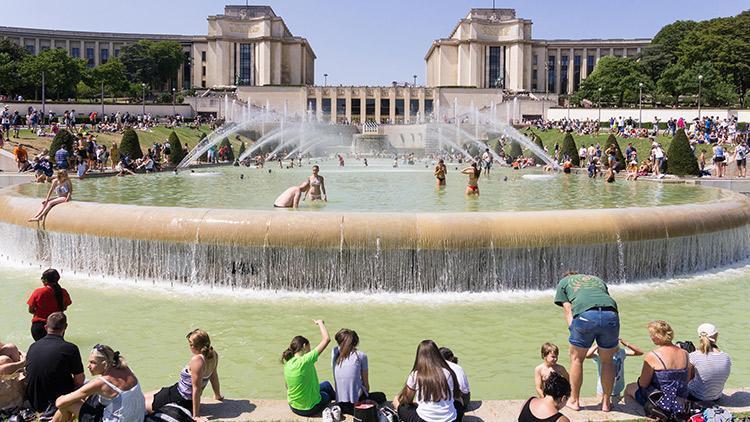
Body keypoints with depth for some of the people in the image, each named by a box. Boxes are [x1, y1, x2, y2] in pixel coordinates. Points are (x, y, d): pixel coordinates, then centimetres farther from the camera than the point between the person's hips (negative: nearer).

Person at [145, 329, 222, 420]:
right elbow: (214, 377, 10)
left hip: (179, 400, -9)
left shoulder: (197, 360, -29)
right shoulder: (213, 355, -5)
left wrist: (196, 415, -19)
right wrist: (218, 395, 26)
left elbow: (196, 389, -25)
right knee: (143, 397, 18)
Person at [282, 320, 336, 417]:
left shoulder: (287, 364, -5)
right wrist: (320, 323, -11)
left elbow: (287, 387, 7)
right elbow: (326, 339, -26)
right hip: (310, 409, -6)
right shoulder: (305, 360, -26)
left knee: (326, 384, 29)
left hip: (294, 408, 6)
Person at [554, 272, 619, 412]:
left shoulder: (563, 282, 31)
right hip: (611, 315, 3)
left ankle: (574, 401, 26)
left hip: (585, 315, -3)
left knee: (576, 358, 17)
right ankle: (606, 403, 29)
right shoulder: (598, 280, 40)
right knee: (607, 361, 21)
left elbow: (568, 310, 18)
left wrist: (573, 331, 14)